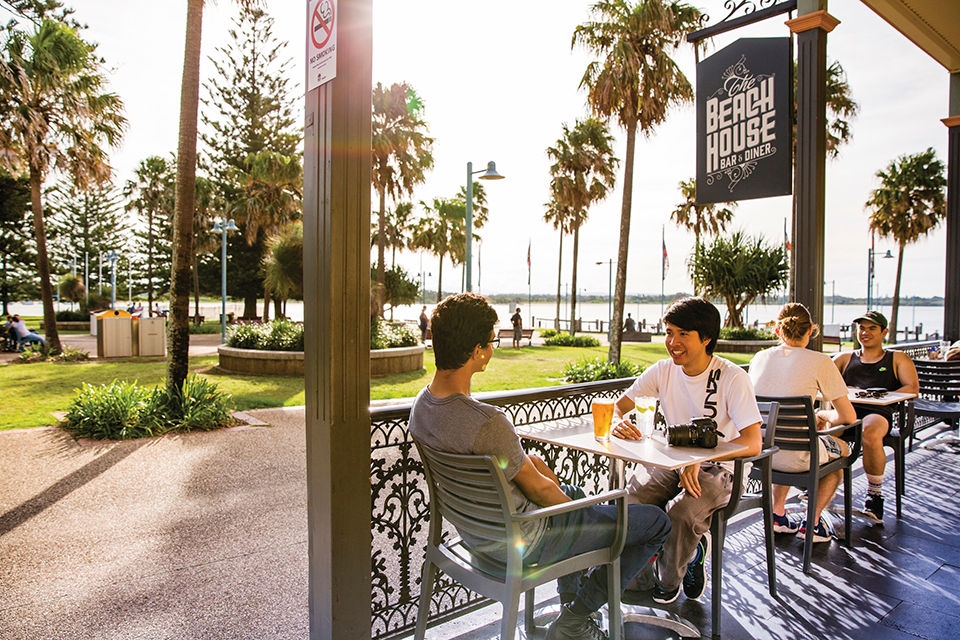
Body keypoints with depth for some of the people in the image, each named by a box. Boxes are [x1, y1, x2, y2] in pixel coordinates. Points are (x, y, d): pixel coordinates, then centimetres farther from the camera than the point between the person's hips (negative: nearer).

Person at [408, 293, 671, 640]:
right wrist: (580, 510, 0)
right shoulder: (488, 422, -35)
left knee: (575, 493, 34)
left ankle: (569, 601, 39)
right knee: (657, 522, 2)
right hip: (521, 540, -8)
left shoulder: (421, 406, -7)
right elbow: (536, 487, -19)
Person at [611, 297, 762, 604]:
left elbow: (753, 443, -24)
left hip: (718, 468, -4)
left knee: (681, 512, -33)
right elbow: (617, 405, -1)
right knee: (628, 504, -23)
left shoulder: (732, 378, -16)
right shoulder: (663, 371, -2)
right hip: (670, 462, 4)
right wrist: (618, 422, -27)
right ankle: (691, 551, 6)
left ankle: (669, 580, 2)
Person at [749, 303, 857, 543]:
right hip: (794, 459, -4)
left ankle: (777, 515, 36)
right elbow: (849, 417, -2)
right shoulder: (819, 361, -7)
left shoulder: (760, 358, 6)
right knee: (841, 448, 29)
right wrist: (824, 415, 19)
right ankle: (812, 523, 30)